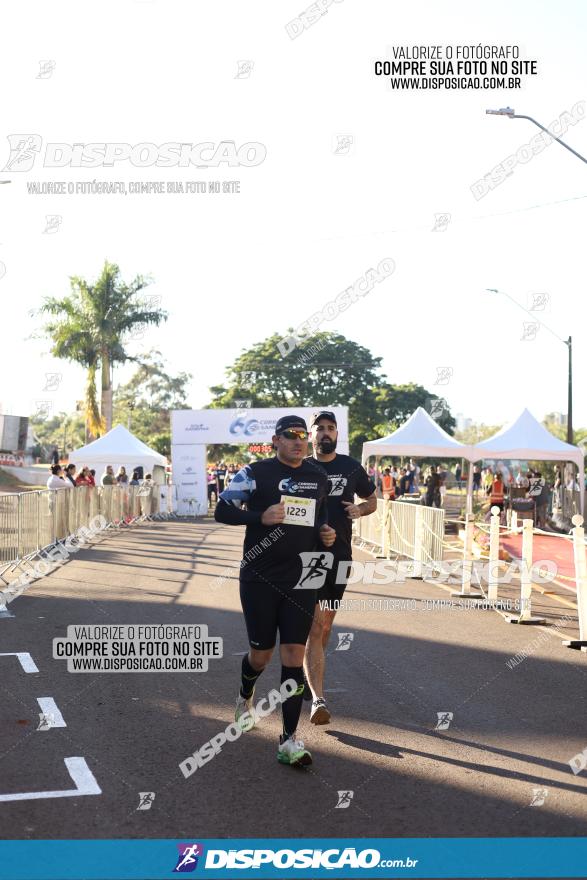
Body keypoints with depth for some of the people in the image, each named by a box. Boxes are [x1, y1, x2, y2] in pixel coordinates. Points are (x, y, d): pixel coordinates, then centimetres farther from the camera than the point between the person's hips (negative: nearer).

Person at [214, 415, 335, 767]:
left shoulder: (319, 476, 9)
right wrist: (260, 517, -21)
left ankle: (289, 741, 3)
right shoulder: (256, 473, -6)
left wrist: (326, 532, 2)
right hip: (260, 579, -2)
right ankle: (246, 699, 44)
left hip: (301, 580, 3)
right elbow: (223, 511, -6)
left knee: (294, 654, -3)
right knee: (261, 654, 9)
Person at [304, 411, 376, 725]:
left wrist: (360, 509, -3)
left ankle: (309, 673, 39)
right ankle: (317, 698, -13)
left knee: (325, 624, 15)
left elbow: (372, 500, 19)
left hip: (340, 555, 3)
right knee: (315, 625, -11)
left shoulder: (351, 467, 7)